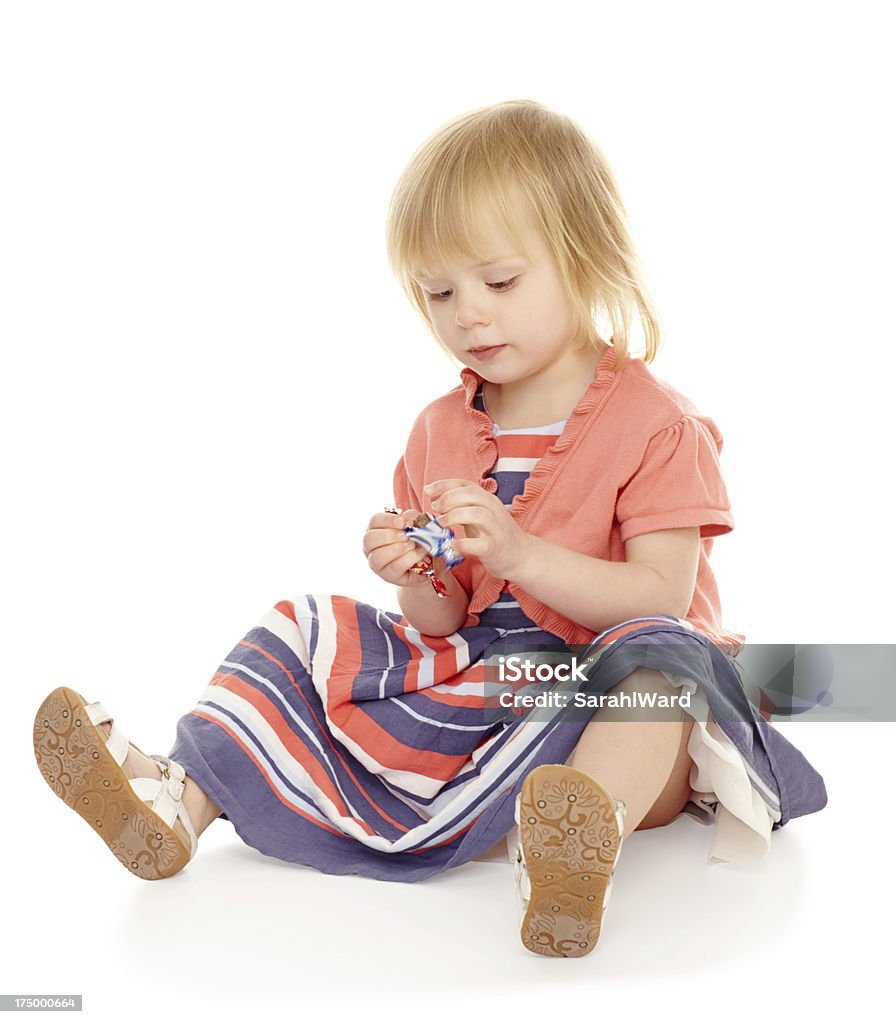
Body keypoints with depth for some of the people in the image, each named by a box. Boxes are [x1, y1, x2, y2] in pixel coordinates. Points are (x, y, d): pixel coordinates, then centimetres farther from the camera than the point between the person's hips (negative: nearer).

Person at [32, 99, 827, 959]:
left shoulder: (656, 423, -6)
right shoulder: (439, 433, 9)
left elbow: (663, 598, -16)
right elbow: (442, 626, 8)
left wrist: (520, 551, -27)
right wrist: (419, 580, -17)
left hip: (601, 694, -4)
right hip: (474, 681, 5)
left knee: (658, 655, -37)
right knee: (304, 633, -3)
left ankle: (585, 838, -60)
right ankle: (179, 800, -13)